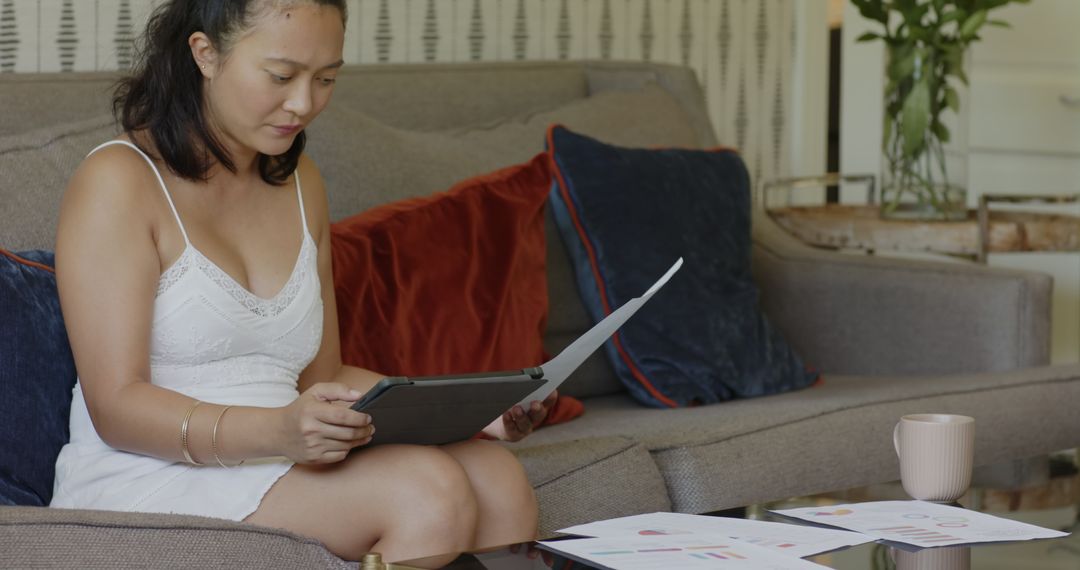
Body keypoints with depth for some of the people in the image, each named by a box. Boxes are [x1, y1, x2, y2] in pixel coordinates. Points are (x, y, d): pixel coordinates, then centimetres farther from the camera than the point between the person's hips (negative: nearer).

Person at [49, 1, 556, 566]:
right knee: (427, 491, -28)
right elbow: (116, 407, -14)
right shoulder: (116, 183, -7)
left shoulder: (298, 181, 17)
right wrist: (278, 431, -30)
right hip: (144, 482, -7)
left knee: (498, 479, -21)